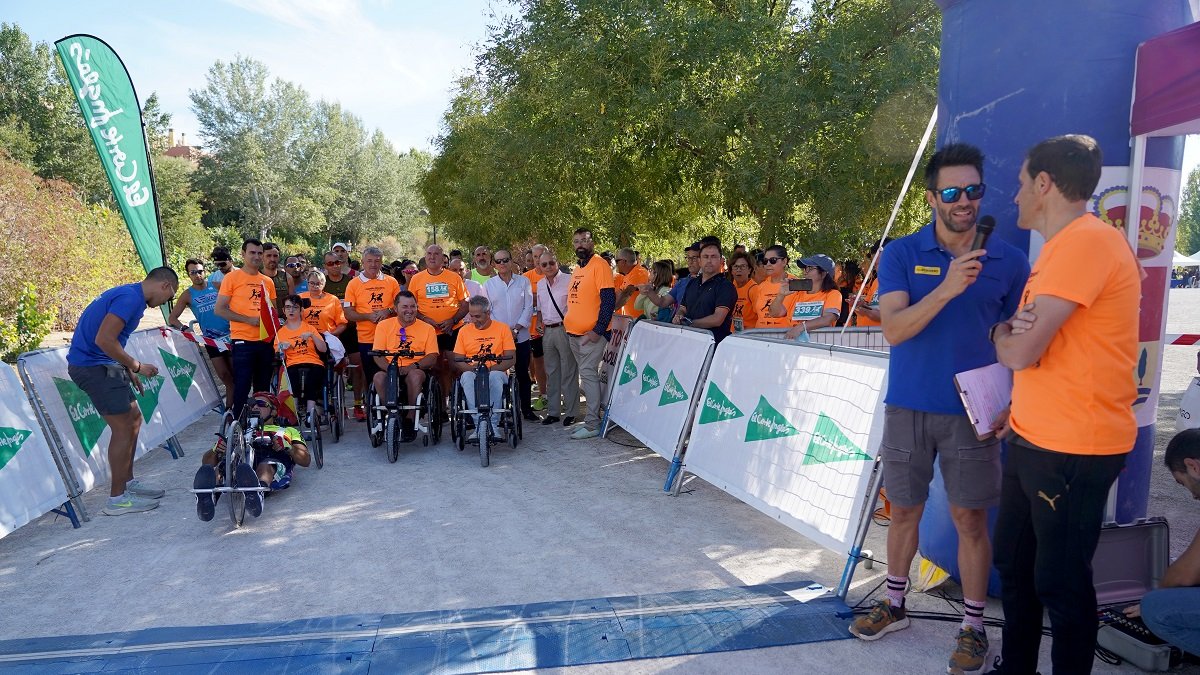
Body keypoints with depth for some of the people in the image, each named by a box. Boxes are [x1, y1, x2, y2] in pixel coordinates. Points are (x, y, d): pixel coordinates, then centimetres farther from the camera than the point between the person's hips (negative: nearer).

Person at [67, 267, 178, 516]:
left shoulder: (130, 294, 14)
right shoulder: (130, 298, -19)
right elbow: (104, 340, -26)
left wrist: (129, 371, 17)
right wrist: (137, 366, -15)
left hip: (100, 364, 10)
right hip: (93, 365, -10)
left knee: (134, 418, 15)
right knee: (123, 428, -7)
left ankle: (128, 482, 25)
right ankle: (117, 499, 1)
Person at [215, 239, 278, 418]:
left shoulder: (267, 281, 14)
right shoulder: (232, 277, -2)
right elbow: (219, 309, -6)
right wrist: (249, 320, -15)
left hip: (266, 341, 6)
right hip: (243, 341, -5)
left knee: (263, 388, 12)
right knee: (242, 387, -5)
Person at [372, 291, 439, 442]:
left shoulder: (427, 328, 8)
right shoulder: (384, 325, 10)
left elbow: (433, 357, -1)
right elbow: (378, 355, 2)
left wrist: (415, 365, -20)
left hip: (415, 371, -1)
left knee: (415, 374, -35)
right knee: (379, 377, -32)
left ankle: (410, 418, -20)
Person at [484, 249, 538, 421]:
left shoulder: (523, 282, 5)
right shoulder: (488, 285, 5)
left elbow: (528, 308, 1)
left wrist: (516, 329, -10)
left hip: (521, 337, 0)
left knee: (523, 374, 6)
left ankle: (527, 409, 16)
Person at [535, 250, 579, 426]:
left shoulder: (568, 280, -9)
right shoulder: (540, 285, 12)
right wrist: (542, 324, 11)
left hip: (565, 330, -7)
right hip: (548, 331, 7)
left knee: (568, 372, 0)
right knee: (551, 373, 13)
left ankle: (571, 412, 8)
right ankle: (553, 411, 22)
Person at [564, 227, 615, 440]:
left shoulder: (599, 265, -11)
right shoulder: (577, 270, 16)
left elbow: (609, 300, -17)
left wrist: (598, 331, -20)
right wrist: (568, 322, 17)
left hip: (591, 334, -9)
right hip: (574, 333, 9)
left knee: (588, 374, -9)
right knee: (586, 376, 12)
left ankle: (593, 425, -2)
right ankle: (592, 419, 20)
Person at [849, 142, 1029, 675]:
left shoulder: (1009, 260, 0)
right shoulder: (900, 255, -4)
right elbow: (893, 330, -15)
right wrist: (947, 289, -29)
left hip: (972, 411, 0)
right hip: (908, 407, 1)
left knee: (970, 519, 6)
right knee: (904, 511, 14)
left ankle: (973, 626, 22)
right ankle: (895, 603, 33)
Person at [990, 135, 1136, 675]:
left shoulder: (1087, 241, -18)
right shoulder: (1063, 245, 15)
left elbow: (1019, 352, -22)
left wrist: (1001, 334, -1)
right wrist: (1019, 410, 6)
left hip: (1074, 448, -10)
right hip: (1033, 437, 10)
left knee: (1059, 581, 4)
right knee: (1014, 566, 18)